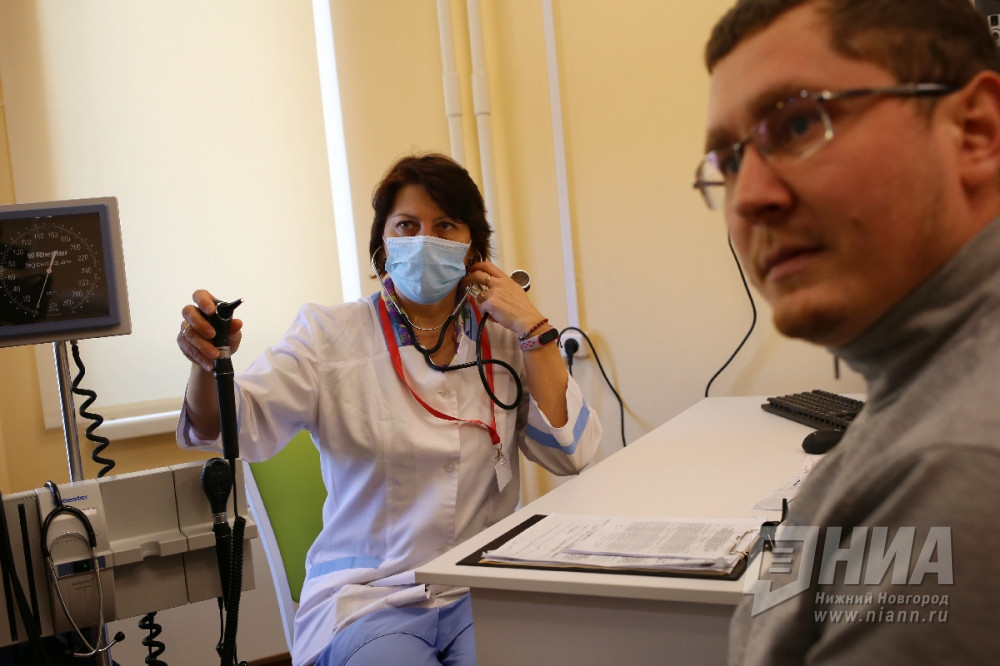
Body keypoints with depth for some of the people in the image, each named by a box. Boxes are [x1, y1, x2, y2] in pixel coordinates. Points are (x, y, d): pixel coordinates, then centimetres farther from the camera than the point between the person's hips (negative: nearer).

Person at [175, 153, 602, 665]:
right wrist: (209, 364, -34)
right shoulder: (330, 334, 1)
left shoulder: (503, 339, 7)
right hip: (369, 600, -2)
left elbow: (570, 453, -2)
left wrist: (532, 328, -6)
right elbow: (229, 425, -12)